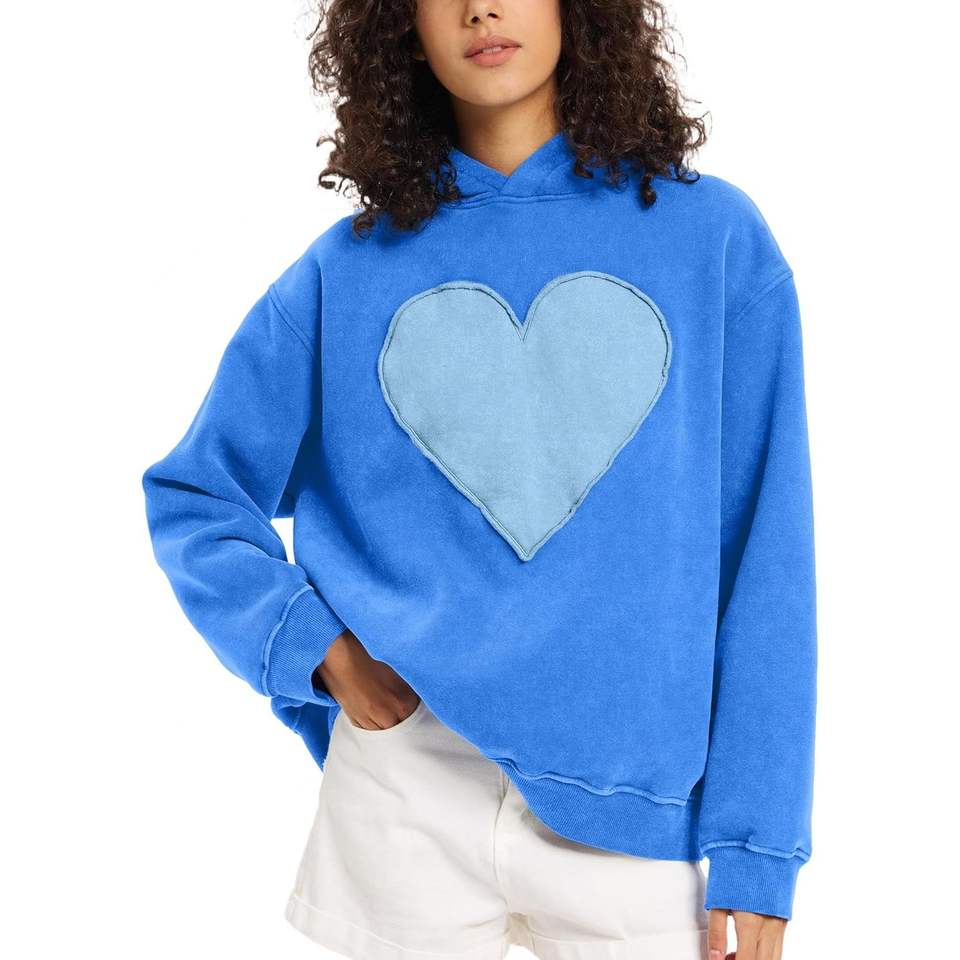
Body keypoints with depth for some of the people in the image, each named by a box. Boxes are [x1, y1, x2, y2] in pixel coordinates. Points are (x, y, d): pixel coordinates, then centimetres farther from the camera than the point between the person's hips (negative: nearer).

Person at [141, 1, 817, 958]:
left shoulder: (715, 235, -1)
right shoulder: (350, 269, 3)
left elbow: (765, 552, -2)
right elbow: (193, 498, 10)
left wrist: (757, 850, -5)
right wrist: (316, 646, -7)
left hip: (637, 808, 0)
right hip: (405, 803, 1)